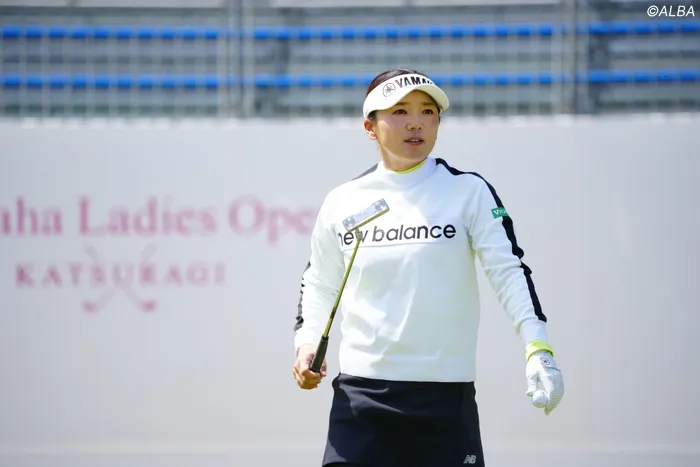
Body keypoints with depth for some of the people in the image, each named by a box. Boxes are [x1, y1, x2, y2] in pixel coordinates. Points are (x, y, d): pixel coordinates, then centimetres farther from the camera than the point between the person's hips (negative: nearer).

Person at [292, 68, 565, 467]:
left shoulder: (468, 191, -1)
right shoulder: (341, 203, 7)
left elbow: (509, 270, -6)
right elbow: (319, 284, 19)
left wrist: (538, 349, -18)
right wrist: (307, 342, 3)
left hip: (447, 394, -1)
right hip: (361, 391, 2)